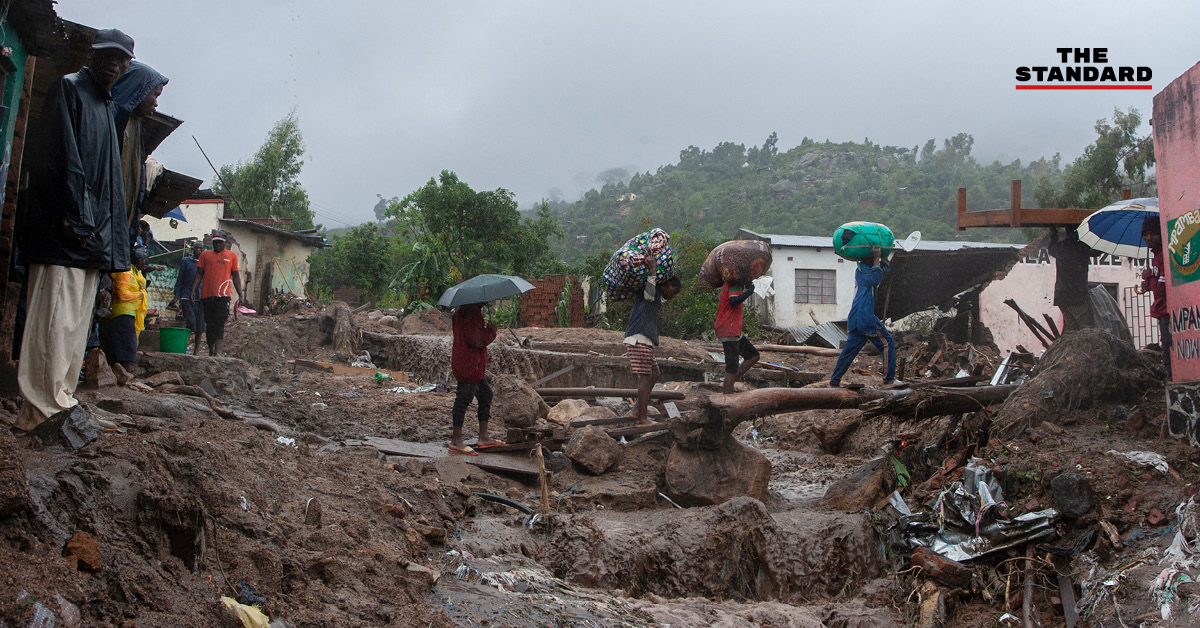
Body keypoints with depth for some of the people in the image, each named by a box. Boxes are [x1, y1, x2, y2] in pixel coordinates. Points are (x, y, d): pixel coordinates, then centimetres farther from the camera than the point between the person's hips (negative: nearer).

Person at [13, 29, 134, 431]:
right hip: (64, 230, -9)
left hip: (92, 229, 9)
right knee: (56, 315, -12)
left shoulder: (107, 108, 25)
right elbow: (62, 155, -12)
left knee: (78, 318, 8)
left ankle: (62, 398, 13)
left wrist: (109, 239, 17)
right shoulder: (68, 89, 1)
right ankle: (44, 407, -11)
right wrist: (72, 217, -20)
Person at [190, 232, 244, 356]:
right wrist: (193, 290, 3)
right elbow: (199, 274, 13)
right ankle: (211, 351, 11)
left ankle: (217, 349, -19)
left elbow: (236, 276, 13)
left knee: (220, 321, -15)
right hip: (207, 294, 2)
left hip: (223, 294, -2)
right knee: (209, 323, 5)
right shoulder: (205, 255, 13)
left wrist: (240, 295, 8)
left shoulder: (232, 256, 11)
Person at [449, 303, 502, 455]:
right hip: (468, 364, -11)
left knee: (486, 394, 17)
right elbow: (476, 339, -24)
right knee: (464, 398, -5)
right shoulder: (471, 313, -20)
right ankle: (456, 441, 3)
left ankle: (484, 437, 23)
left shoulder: (461, 311, 14)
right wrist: (491, 329, -9)